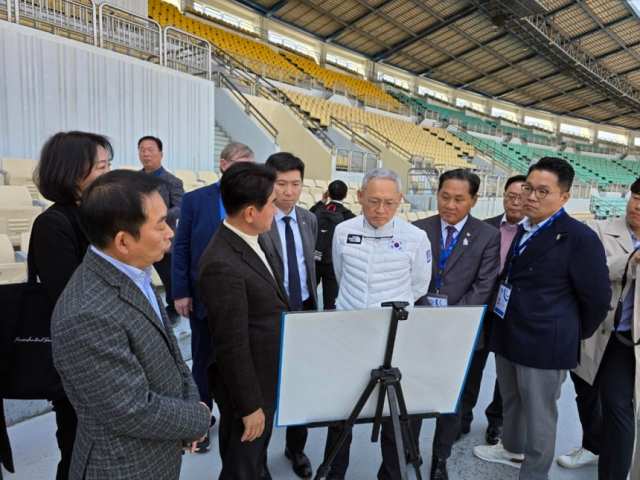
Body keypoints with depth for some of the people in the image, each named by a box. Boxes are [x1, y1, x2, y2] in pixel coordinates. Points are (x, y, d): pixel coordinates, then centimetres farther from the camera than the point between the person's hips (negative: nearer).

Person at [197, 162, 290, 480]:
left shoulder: (253, 240, -1)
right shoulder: (223, 265, -31)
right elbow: (231, 346, -26)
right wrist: (249, 405, -16)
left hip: (267, 378, 8)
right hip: (249, 383, -8)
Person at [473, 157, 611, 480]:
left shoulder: (579, 238, -16)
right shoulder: (522, 230, 6)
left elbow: (597, 298, -9)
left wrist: (574, 336, 2)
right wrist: (502, 328, 14)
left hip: (544, 343, -7)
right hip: (507, 336, 7)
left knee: (539, 416, 9)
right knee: (511, 403, 25)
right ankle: (513, 449, 47)